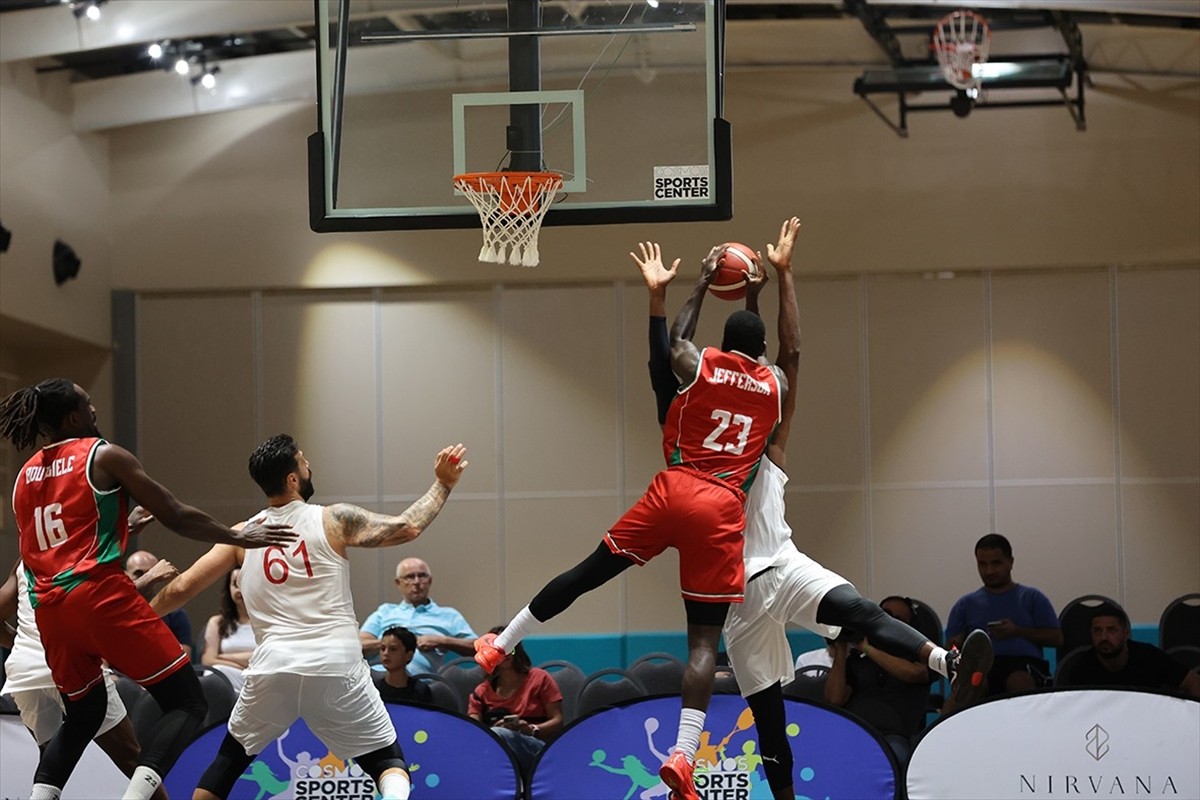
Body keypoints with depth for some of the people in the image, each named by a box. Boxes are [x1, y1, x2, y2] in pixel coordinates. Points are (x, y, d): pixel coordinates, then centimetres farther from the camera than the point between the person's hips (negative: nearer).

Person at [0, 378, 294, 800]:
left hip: (50, 609, 7)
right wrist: (240, 537, 14)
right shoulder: (104, 456, 0)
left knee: (83, 715, 27)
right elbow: (177, 517, 0)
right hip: (99, 594, -7)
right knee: (187, 702, -2)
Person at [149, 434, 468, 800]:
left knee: (230, 758, 25)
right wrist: (443, 483, 17)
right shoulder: (333, 520, 2)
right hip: (336, 668, -2)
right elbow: (407, 528, 2)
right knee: (387, 761, 11)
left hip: (273, 669, 2)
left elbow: (182, 588, 11)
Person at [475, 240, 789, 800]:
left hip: (673, 491, 0)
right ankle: (683, 755, -13)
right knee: (704, 638, -2)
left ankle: (500, 644, 27)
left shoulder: (698, 366, 5)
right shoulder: (776, 386, 10)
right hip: (723, 510, 0)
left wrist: (703, 282, 39)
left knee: (588, 573, 16)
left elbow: (676, 339, 29)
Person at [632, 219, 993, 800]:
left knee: (859, 611, -30)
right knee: (767, 717, 5)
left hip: (783, 566, -2)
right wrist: (657, 298, -2)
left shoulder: (768, 446, 12)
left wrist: (781, 276, -1)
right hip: (737, 590, 2)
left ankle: (950, 665, -50)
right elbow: (663, 376, 4)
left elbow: (790, 355, 5)